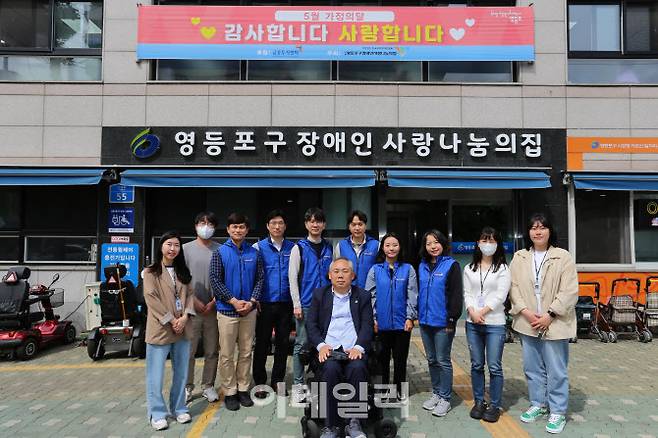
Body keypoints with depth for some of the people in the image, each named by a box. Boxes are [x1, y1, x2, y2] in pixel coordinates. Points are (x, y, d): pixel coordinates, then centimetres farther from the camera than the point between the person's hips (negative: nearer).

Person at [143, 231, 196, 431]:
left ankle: (178, 408, 27)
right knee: (156, 375, 2)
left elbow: (189, 295, 7)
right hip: (160, 329, -5)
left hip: (182, 329, 5)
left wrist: (185, 317, -9)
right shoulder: (151, 272, -3)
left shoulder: (183, 271, 12)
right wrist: (171, 321, -15)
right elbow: (151, 299, -11)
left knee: (181, 373, 13)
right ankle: (157, 413, 15)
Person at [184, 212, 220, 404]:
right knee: (188, 350, 3)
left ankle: (208, 386, 21)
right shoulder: (187, 248, 4)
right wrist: (195, 301, -7)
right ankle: (187, 387, 17)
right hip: (191, 307, -1)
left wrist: (214, 302, -6)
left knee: (212, 350, 8)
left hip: (214, 307, 1)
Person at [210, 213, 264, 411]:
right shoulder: (220, 253, -3)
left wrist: (252, 301, -9)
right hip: (227, 310, -2)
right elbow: (215, 280, -7)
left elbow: (260, 279, 5)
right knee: (227, 354, 4)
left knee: (246, 352, 11)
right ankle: (229, 392, 17)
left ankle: (243, 389, 24)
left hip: (249, 310, 3)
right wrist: (234, 301, -13)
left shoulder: (254, 253, 5)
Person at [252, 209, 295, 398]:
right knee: (262, 343, 6)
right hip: (265, 303, -2)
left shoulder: (293, 248, 6)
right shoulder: (258, 247, -1)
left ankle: (278, 381, 25)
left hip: (286, 303, 2)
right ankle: (260, 383, 19)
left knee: (283, 343, 10)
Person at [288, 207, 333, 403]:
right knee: (302, 343, 2)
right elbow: (293, 277, -4)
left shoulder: (330, 248, 10)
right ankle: (298, 385, 12)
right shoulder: (299, 248, 0)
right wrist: (296, 304, -9)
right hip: (306, 304, -3)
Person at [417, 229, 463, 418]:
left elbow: (456, 294, -11)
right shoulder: (422, 266, 9)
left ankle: (445, 398, 14)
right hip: (425, 321, 6)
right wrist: (418, 314, 11)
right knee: (431, 360, 15)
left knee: (443, 360, 3)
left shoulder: (451, 265, -8)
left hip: (443, 322, -6)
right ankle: (436, 393, 28)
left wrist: (452, 319, -15)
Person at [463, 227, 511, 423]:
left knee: (494, 367, 0)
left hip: (494, 324, -3)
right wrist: (472, 312, -11)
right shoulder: (469, 269, 11)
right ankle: (478, 402, 23)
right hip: (472, 323, 3)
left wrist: (482, 312, -13)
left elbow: (500, 296, -7)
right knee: (476, 365, 10)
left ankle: (494, 405, 14)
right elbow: (467, 294, 5)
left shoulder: (503, 269, 1)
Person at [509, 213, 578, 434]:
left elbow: (569, 291, -9)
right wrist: (526, 312, -10)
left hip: (554, 323, -3)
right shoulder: (519, 258, 6)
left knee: (556, 370, 4)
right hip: (528, 323, 4)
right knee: (532, 368, 15)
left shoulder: (563, 257, -5)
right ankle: (538, 404, 31)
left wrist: (550, 315, -15)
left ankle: (558, 411, 19)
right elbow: (514, 287, 3)